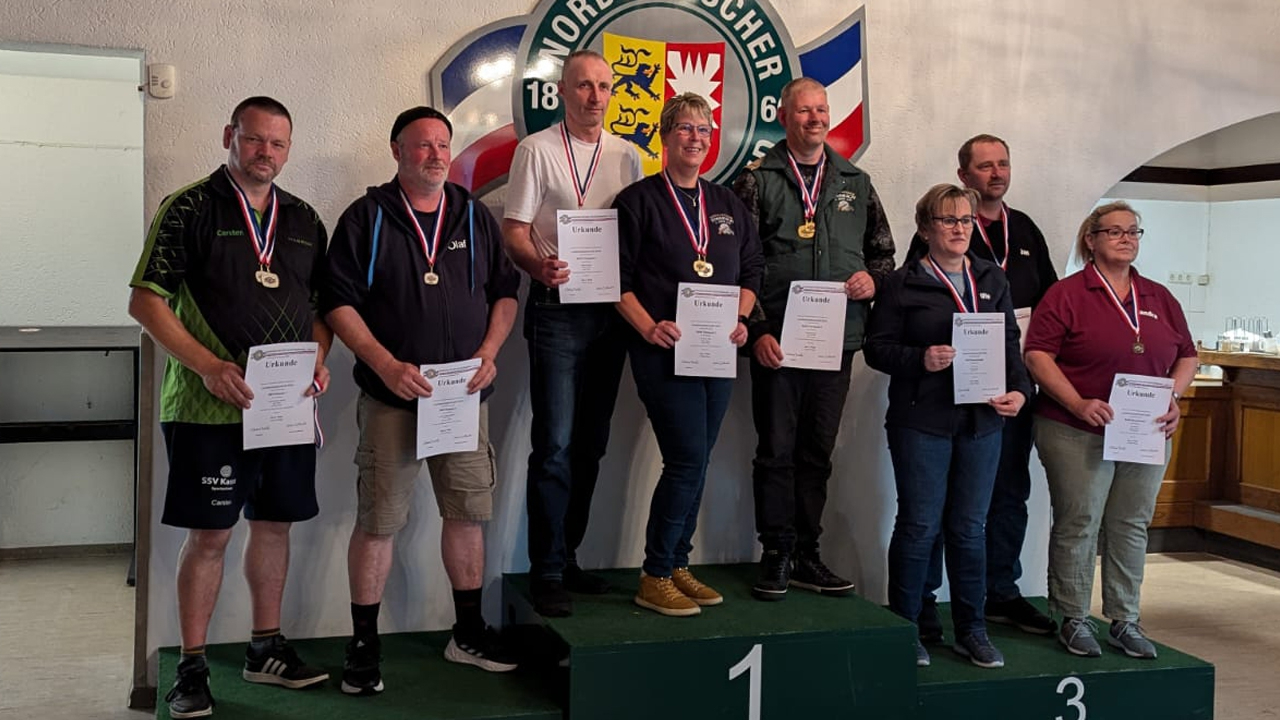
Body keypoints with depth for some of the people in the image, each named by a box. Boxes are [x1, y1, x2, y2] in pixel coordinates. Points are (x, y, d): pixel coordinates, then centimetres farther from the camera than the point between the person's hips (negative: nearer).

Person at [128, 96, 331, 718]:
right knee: (208, 534, -1)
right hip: (210, 408, -5)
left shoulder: (303, 219, 13)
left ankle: (266, 648, 26)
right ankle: (191, 667, 11)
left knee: (274, 525, 12)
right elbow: (145, 300, -7)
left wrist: (319, 359, -1)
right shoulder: (189, 209, -3)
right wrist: (208, 366, -17)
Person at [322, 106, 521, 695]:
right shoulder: (366, 218, 0)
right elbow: (338, 301, -5)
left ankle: (469, 634, 24)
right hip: (391, 397, -3)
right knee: (378, 521, -1)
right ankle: (363, 646, 12)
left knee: (467, 512, 9)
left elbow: (505, 291, 13)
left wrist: (489, 353, -3)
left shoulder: (475, 217, 10)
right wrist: (388, 366, -15)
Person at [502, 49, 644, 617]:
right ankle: (547, 574, 2)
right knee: (555, 445, -7)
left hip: (611, 310, 5)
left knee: (590, 445, 10)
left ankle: (567, 557, 22)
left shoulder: (625, 155, 12)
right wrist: (540, 267, -26)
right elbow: (513, 231, -5)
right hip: (557, 312, -5)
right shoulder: (537, 150, -1)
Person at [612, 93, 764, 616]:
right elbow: (618, 278, -5)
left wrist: (741, 320, 0)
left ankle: (677, 568, 21)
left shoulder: (728, 204, 15)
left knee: (694, 463, 9)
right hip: (663, 351, -6)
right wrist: (648, 327, -17)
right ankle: (654, 578, 0)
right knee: (688, 460, -12)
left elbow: (752, 270, 16)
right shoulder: (639, 201, -1)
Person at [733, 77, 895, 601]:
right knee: (776, 450, 1)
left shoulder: (856, 184, 13)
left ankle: (807, 556, 19)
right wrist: (758, 330, -12)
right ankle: (776, 556, 12)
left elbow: (883, 250, 21)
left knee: (818, 452, 10)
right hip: (777, 340, -3)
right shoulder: (758, 181, 2)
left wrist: (873, 278, -3)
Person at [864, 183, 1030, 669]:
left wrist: (1019, 390, -2)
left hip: (983, 420, 4)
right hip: (922, 420, -4)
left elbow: (1010, 344, 14)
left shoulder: (993, 280, 14)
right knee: (919, 525, 0)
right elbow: (877, 347, -3)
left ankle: (971, 629, 21)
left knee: (970, 527, 11)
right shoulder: (905, 282, -1)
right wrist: (921, 360, -20)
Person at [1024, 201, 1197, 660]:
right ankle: (1074, 621, 11)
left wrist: (1173, 399, -2)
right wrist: (1079, 404, -20)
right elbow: (1037, 355, -11)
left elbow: (1187, 356, 17)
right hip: (1078, 433, -5)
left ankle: (1125, 622, 19)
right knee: (1078, 525, 0)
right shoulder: (1066, 294, -4)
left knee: (1132, 526, 10)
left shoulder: (1159, 297, 13)